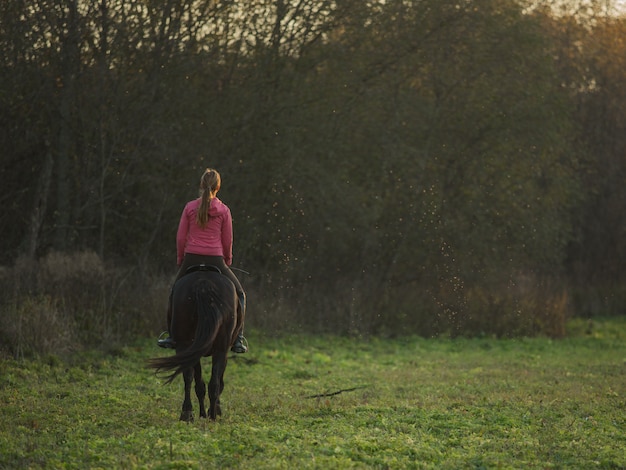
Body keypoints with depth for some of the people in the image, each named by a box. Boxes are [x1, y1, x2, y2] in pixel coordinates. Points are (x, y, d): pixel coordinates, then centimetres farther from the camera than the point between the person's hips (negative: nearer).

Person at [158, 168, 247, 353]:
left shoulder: (190, 207, 0)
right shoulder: (224, 211, -2)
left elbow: (181, 237, 2)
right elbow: (227, 241, 3)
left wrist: (180, 260, 15)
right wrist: (227, 261, 19)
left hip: (191, 258, 1)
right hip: (215, 259, -1)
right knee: (238, 294, 15)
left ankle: (172, 336, 24)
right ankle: (238, 339, 5)